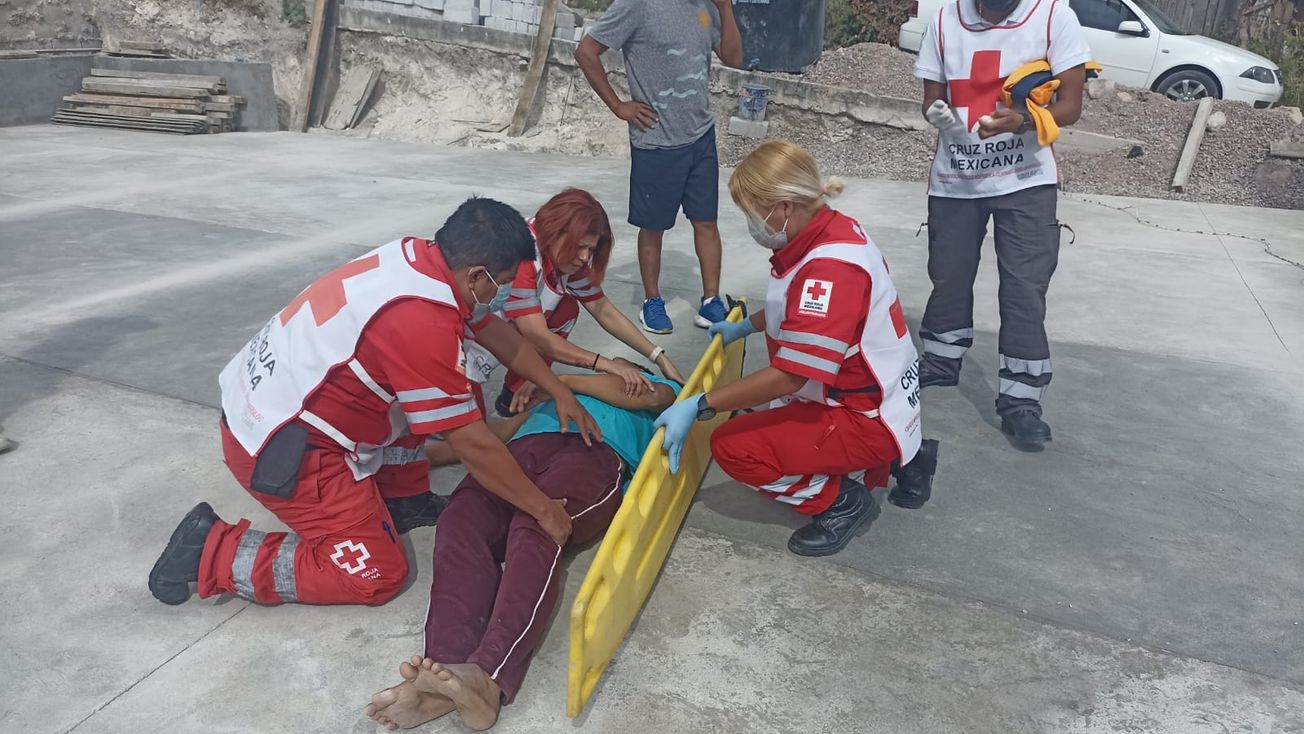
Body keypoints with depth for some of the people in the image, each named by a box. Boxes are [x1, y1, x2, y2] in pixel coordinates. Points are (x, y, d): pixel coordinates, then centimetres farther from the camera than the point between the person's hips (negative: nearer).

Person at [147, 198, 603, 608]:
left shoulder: (422, 257, -3)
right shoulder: (422, 324, -29)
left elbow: (497, 333, 12)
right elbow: (473, 445, -21)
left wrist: (561, 393, 18)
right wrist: (544, 509, -8)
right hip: (278, 444, -9)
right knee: (375, 576, -3)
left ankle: (400, 499, 21)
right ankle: (213, 551, 0)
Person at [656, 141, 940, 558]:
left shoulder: (830, 267, -30)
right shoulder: (828, 231, 0)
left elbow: (788, 377, -31)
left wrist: (698, 407, -28)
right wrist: (745, 326, 26)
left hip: (868, 418, -10)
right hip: (871, 394, 10)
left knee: (733, 447, -17)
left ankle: (842, 502, 1)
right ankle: (897, 458, 19)